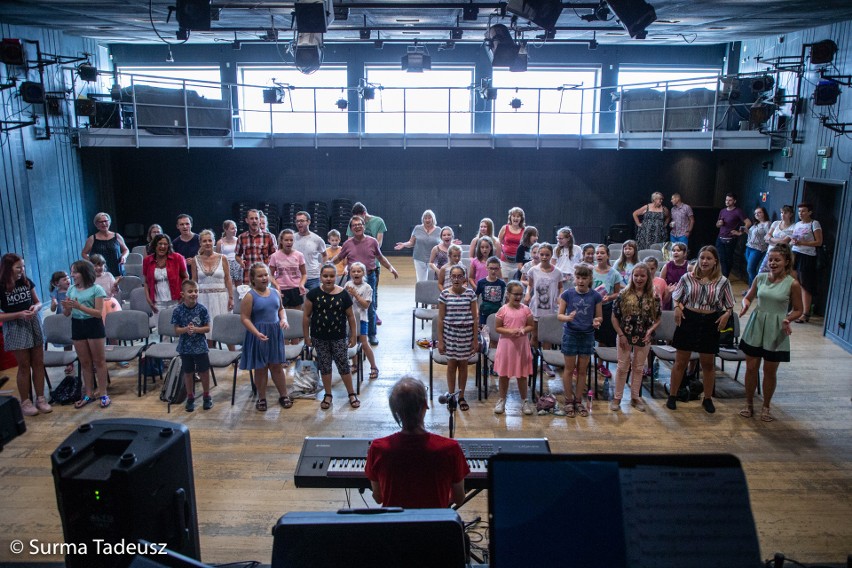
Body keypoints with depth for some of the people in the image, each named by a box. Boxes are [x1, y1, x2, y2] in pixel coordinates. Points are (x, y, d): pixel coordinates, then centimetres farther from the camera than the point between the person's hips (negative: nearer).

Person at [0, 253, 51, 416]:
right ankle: (25, 402, 14)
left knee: (38, 363, 7)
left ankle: (40, 399, 16)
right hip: (15, 329, -4)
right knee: (24, 366, 1)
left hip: (33, 325, 4)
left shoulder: (27, 282, 1)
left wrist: (36, 307, -11)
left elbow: (38, 302, 11)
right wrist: (19, 314, -22)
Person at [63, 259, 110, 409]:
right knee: (84, 362, 13)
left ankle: (104, 394, 9)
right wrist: (66, 307, -14)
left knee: (99, 361, 2)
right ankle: (89, 394, 22)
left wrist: (79, 306, -26)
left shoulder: (96, 289, -10)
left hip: (93, 325, -5)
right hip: (77, 326, 5)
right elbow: (66, 314, 8)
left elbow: (98, 313, -16)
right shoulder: (71, 289, 6)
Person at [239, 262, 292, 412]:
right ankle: (261, 398, 22)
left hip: (275, 333, 4)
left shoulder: (275, 293, 4)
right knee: (260, 368, 8)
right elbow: (244, 318, -15)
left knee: (277, 366, 12)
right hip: (259, 335, -4)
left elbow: (281, 309, 18)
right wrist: (257, 333, -24)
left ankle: (283, 395, 23)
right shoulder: (250, 296, -12)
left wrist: (284, 319, -3)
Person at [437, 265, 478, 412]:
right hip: (450, 332, -1)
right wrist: (440, 340, -3)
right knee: (451, 364, 8)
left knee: (463, 364, 10)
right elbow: (440, 319, -2)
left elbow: (475, 317, 1)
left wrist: (476, 339, 0)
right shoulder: (445, 294, -5)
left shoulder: (470, 293, -3)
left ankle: (461, 397, 24)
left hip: (466, 333, 1)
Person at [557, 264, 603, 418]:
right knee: (569, 369, 7)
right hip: (571, 334, -2)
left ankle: (578, 401, 24)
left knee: (582, 370, 11)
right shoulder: (567, 294, -7)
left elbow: (599, 316, 4)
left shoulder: (595, 296, -3)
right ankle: (568, 401, 19)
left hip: (587, 336, 2)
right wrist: (568, 317, -25)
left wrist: (597, 321, -19)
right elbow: (559, 315, -4)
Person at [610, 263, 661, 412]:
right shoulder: (624, 294, -9)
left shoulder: (654, 297, -4)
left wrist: (650, 330, -14)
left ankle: (635, 397, 27)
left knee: (638, 368, 14)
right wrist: (621, 335, -9)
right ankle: (617, 397, 17)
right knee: (622, 367, 7)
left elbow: (657, 320, 3)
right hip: (625, 337, -2)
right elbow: (614, 317, -5)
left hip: (644, 339, 2)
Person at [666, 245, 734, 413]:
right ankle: (672, 396, 20)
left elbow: (729, 305, 6)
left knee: (708, 364, 13)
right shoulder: (687, 278, -3)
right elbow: (675, 297, 8)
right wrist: (677, 307, -11)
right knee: (680, 362, 7)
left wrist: (727, 314, -13)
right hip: (688, 320, 0)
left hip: (710, 323, 1)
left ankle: (707, 399, 29)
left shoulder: (722, 282, -3)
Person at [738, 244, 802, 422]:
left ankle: (766, 407, 27)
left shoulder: (792, 284, -8)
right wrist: (745, 305, -10)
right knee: (751, 367, 7)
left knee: (770, 371, 8)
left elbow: (798, 310, 1)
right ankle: (749, 404, 24)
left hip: (776, 332, -2)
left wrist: (787, 319, -18)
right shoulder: (760, 277, -1)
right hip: (756, 327, 2)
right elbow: (748, 297, 12)